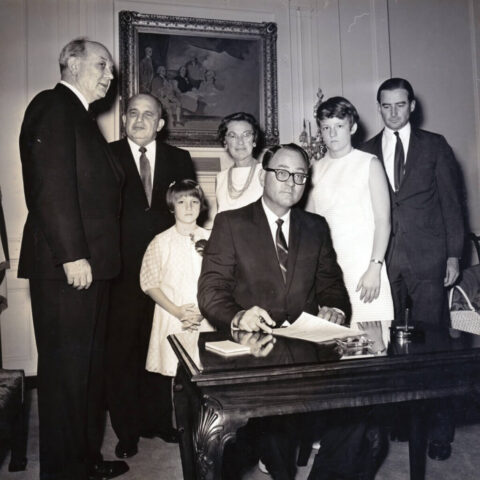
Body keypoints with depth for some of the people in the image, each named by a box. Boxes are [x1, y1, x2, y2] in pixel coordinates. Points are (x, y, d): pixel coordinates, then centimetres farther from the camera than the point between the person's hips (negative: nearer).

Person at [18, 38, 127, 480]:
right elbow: (51, 187, -18)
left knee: (88, 364, 16)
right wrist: (72, 256, -21)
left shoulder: (78, 116, 20)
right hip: (65, 265, -10)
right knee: (66, 366, 0)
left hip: (88, 264, 10)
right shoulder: (53, 106, -7)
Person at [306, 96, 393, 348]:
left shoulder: (369, 164, 2)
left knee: (370, 334, -6)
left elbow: (383, 221, -3)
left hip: (362, 263, -3)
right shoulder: (316, 169, 13)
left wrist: (374, 268, -13)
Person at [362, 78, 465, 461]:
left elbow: (450, 201, 6)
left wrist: (453, 254, 0)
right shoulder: (367, 151, 10)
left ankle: (439, 429, 12)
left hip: (427, 258, -1)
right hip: (385, 259, 2)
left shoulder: (434, 145, 8)